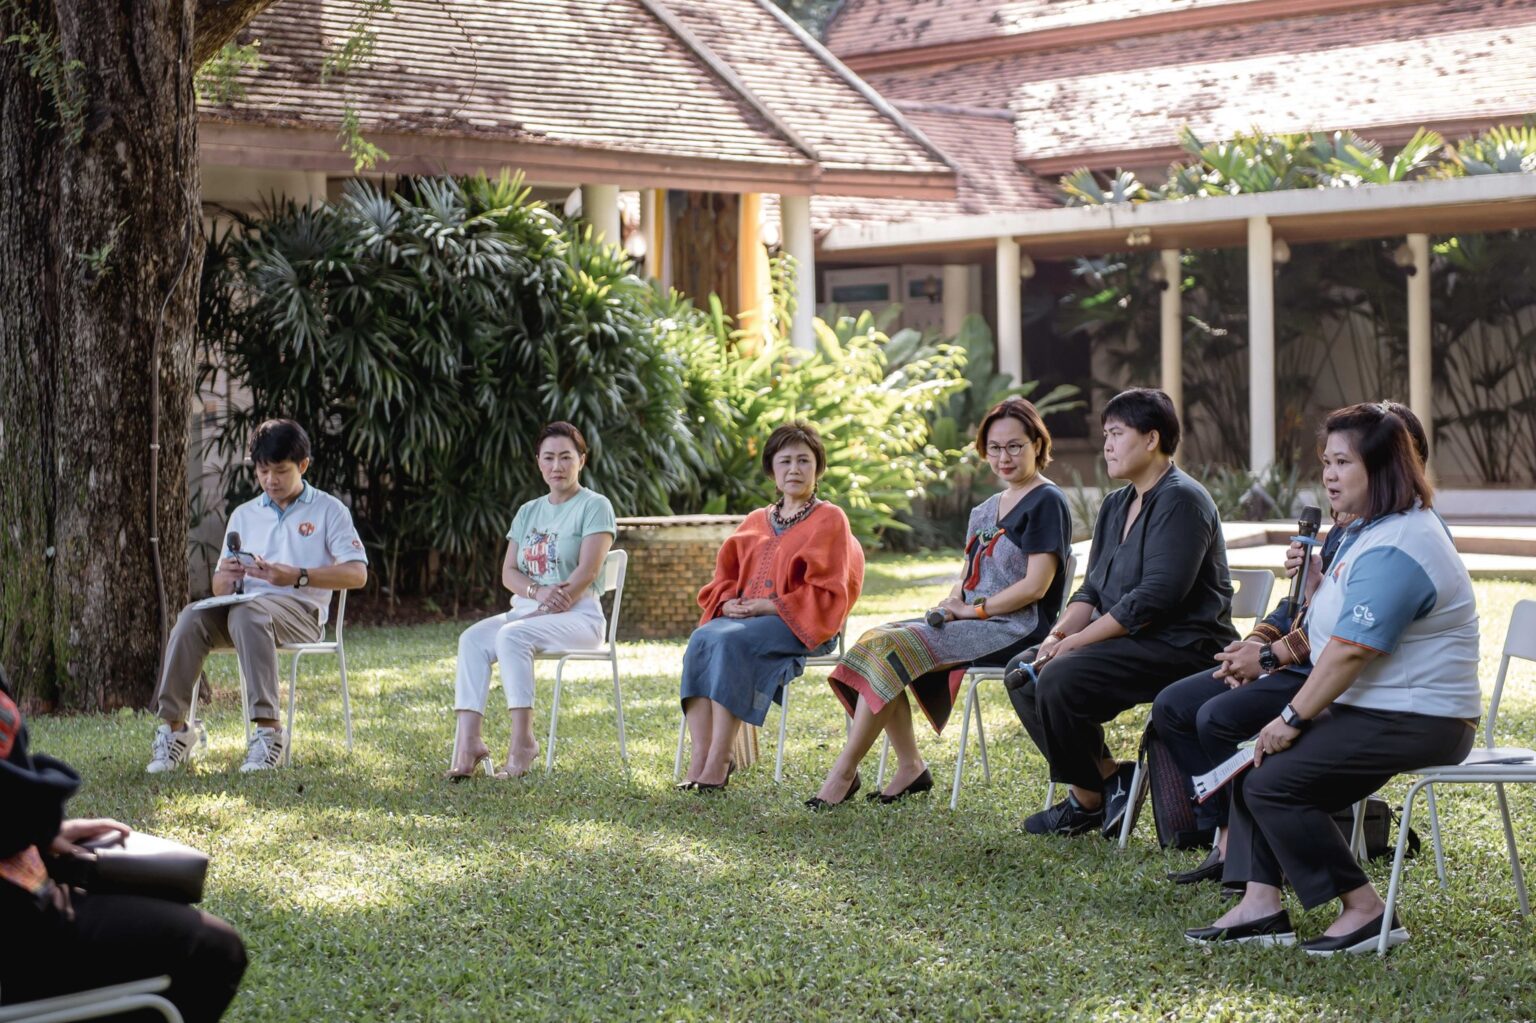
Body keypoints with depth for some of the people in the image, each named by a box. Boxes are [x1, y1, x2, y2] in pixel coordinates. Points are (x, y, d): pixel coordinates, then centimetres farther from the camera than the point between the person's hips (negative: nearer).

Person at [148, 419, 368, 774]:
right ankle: (173, 727, -30)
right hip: (244, 603, 4)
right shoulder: (244, 515, 21)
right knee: (193, 616, -28)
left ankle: (268, 728, -43)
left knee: (246, 612, -38)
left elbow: (357, 573, -6)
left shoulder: (328, 510, 7)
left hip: (301, 610, -4)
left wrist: (297, 576, -19)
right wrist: (227, 577, -8)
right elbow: (219, 588, 18)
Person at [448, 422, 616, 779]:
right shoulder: (529, 512, 19)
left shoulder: (594, 506, 0)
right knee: (472, 638, -22)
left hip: (578, 615, -6)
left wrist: (547, 608, -17)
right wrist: (538, 592, -12)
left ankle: (522, 742, -31)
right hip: (527, 610, 6)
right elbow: (508, 572, 10)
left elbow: (587, 571, -11)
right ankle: (468, 740, -32)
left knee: (511, 635, -33)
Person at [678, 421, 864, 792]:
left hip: (800, 625, -5)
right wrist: (730, 602, -3)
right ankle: (699, 758, -35)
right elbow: (724, 576, 21)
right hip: (743, 618, 5)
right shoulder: (756, 522, 21)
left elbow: (826, 593, -5)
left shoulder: (829, 519, 4)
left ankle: (719, 761, -36)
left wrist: (770, 605, -14)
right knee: (701, 640, -28)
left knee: (731, 641, -34)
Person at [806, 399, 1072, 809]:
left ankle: (844, 773, -18)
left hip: (1016, 629, -9)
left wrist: (973, 609, -12)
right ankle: (910, 767, -10)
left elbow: (1035, 586, -15)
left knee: (889, 650, -22)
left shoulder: (1047, 502, -7)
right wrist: (953, 599, -1)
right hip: (973, 622, 9)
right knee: (876, 640, -10)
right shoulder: (987, 508, 19)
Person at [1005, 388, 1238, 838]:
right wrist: (1058, 634, -5)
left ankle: (1088, 799, -7)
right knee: (1023, 673, 3)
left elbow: (1156, 597, -23)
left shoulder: (1181, 500, -14)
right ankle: (1105, 780, 0)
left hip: (1181, 647, -10)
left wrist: (1078, 641, -19)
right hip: (1128, 639, 10)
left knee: (1060, 680, -26)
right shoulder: (1117, 506, 17)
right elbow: (1092, 591, 16)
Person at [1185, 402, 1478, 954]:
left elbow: (1350, 651, -23)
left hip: (1415, 721, -12)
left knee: (1273, 781, -17)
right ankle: (1261, 905, 3)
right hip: (1371, 708, 12)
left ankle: (1365, 910, -10)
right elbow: (1340, 633, 23)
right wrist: (1316, 586, 4)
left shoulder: (1395, 551, -21)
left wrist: (1293, 718, -15)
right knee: (1256, 759, 11)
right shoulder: (1368, 530, 15)